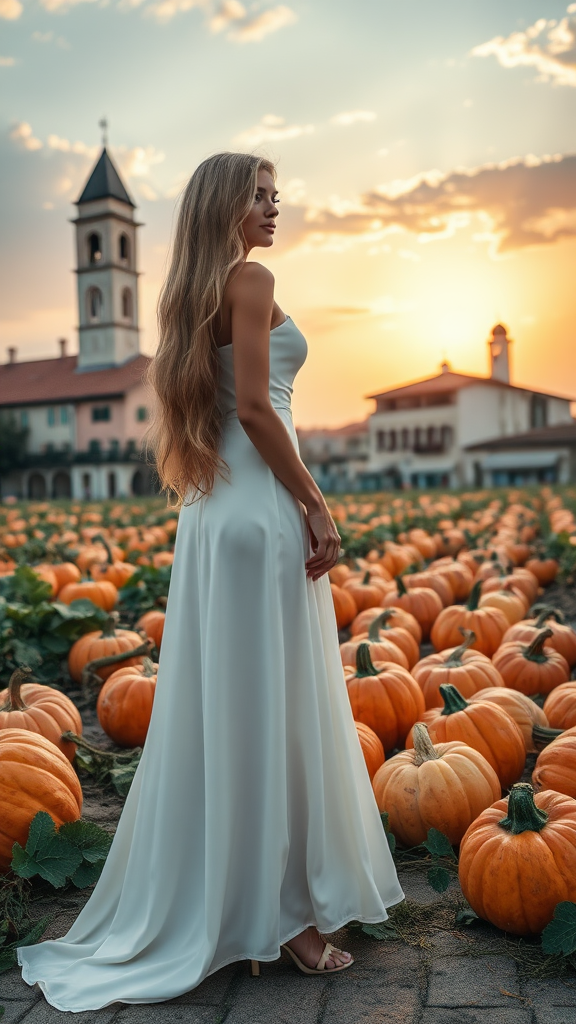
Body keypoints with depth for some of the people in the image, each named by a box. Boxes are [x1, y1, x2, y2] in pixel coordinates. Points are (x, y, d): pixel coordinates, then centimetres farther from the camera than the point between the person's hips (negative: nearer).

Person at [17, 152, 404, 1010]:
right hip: (262, 510, -9)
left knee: (224, 705, 13)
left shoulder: (198, 290, 21)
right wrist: (317, 506, -13)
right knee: (274, 706, -2)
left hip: (215, 508, 9)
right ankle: (283, 908, 11)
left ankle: (211, 897, 26)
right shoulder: (252, 278, -7)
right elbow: (254, 407, -17)